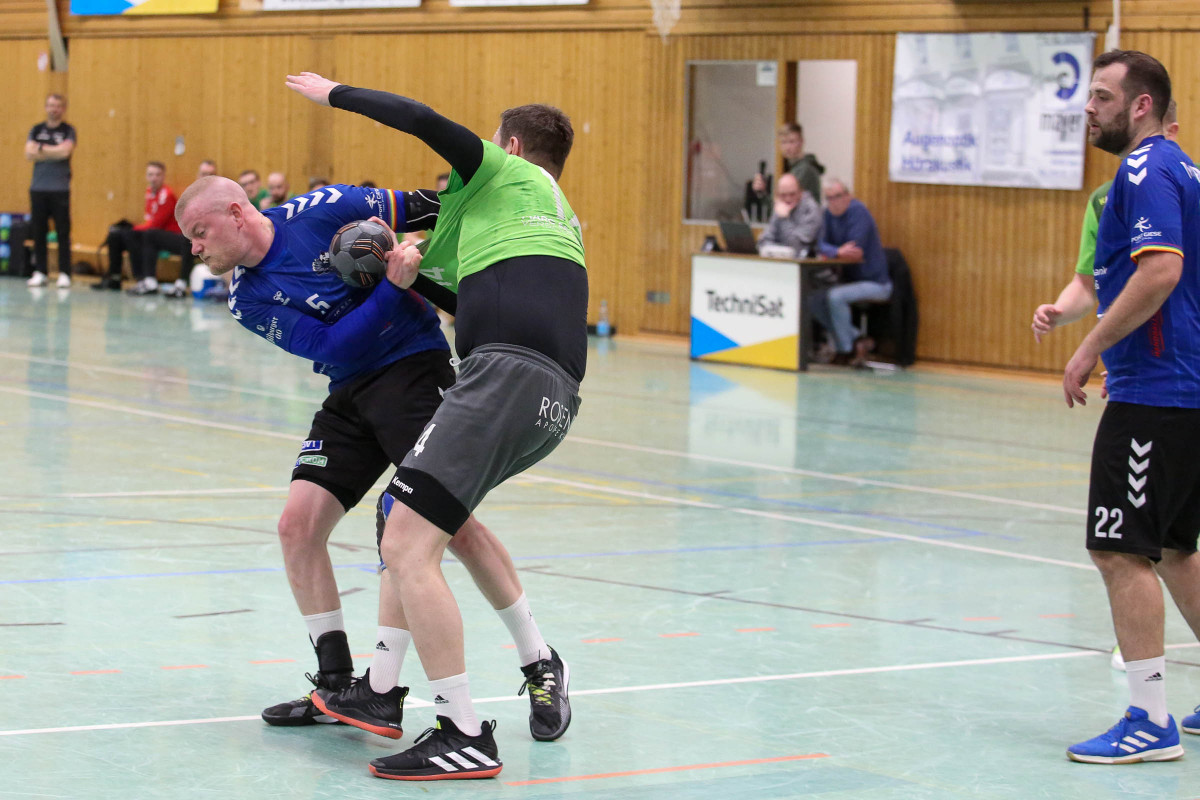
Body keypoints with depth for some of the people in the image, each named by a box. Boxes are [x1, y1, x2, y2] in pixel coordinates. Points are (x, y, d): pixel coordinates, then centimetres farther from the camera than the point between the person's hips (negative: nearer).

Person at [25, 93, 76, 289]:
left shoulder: (68, 130, 3)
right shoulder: (37, 130, 12)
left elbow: (65, 151, -14)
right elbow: (29, 154, -1)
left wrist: (41, 148, -4)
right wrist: (54, 152, -9)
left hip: (60, 189, -3)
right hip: (38, 187, 3)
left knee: (63, 233, -4)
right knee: (38, 232, 4)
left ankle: (64, 274, -2)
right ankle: (40, 272, 10)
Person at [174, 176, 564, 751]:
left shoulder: (322, 212, -11)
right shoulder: (247, 301, 0)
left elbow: (421, 209, 1)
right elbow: (329, 345, -13)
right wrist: (393, 285, -23)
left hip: (415, 368, -6)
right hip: (351, 391, 6)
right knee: (299, 521, -5)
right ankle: (337, 685, 5)